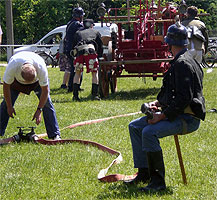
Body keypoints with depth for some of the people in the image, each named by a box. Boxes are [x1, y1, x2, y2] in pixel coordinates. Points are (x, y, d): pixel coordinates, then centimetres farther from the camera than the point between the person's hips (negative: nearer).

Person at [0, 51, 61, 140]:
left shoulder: (41, 68, -41)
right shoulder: (12, 66, -42)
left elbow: (45, 90, -27)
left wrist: (39, 110, -29)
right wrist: (9, 107, -17)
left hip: (37, 80, 0)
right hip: (16, 80, 1)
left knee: (46, 103, -14)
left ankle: (55, 135, -8)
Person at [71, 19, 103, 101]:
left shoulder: (78, 33, 33)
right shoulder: (96, 32, 29)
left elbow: (73, 46, 33)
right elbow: (100, 46, 30)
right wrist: (99, 56, 42)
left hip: (78, 52, 2)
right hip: (90, 50, -2)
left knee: (77, 73, 16)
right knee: (95, 73, 10)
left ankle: (75, 95, 9)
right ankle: (95, 95, 2)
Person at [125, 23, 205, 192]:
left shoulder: (183, 64, -17)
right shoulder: (178, 62, 15)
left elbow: (184, 98, -25)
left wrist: (162, 116, -23)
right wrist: (158, 103, 9)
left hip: (188, 118, -11)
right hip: (176, 114, 11)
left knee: (149, 132, -31)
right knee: (135, 126, 11)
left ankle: (158, 181, -24)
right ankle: (144, 173, 11)